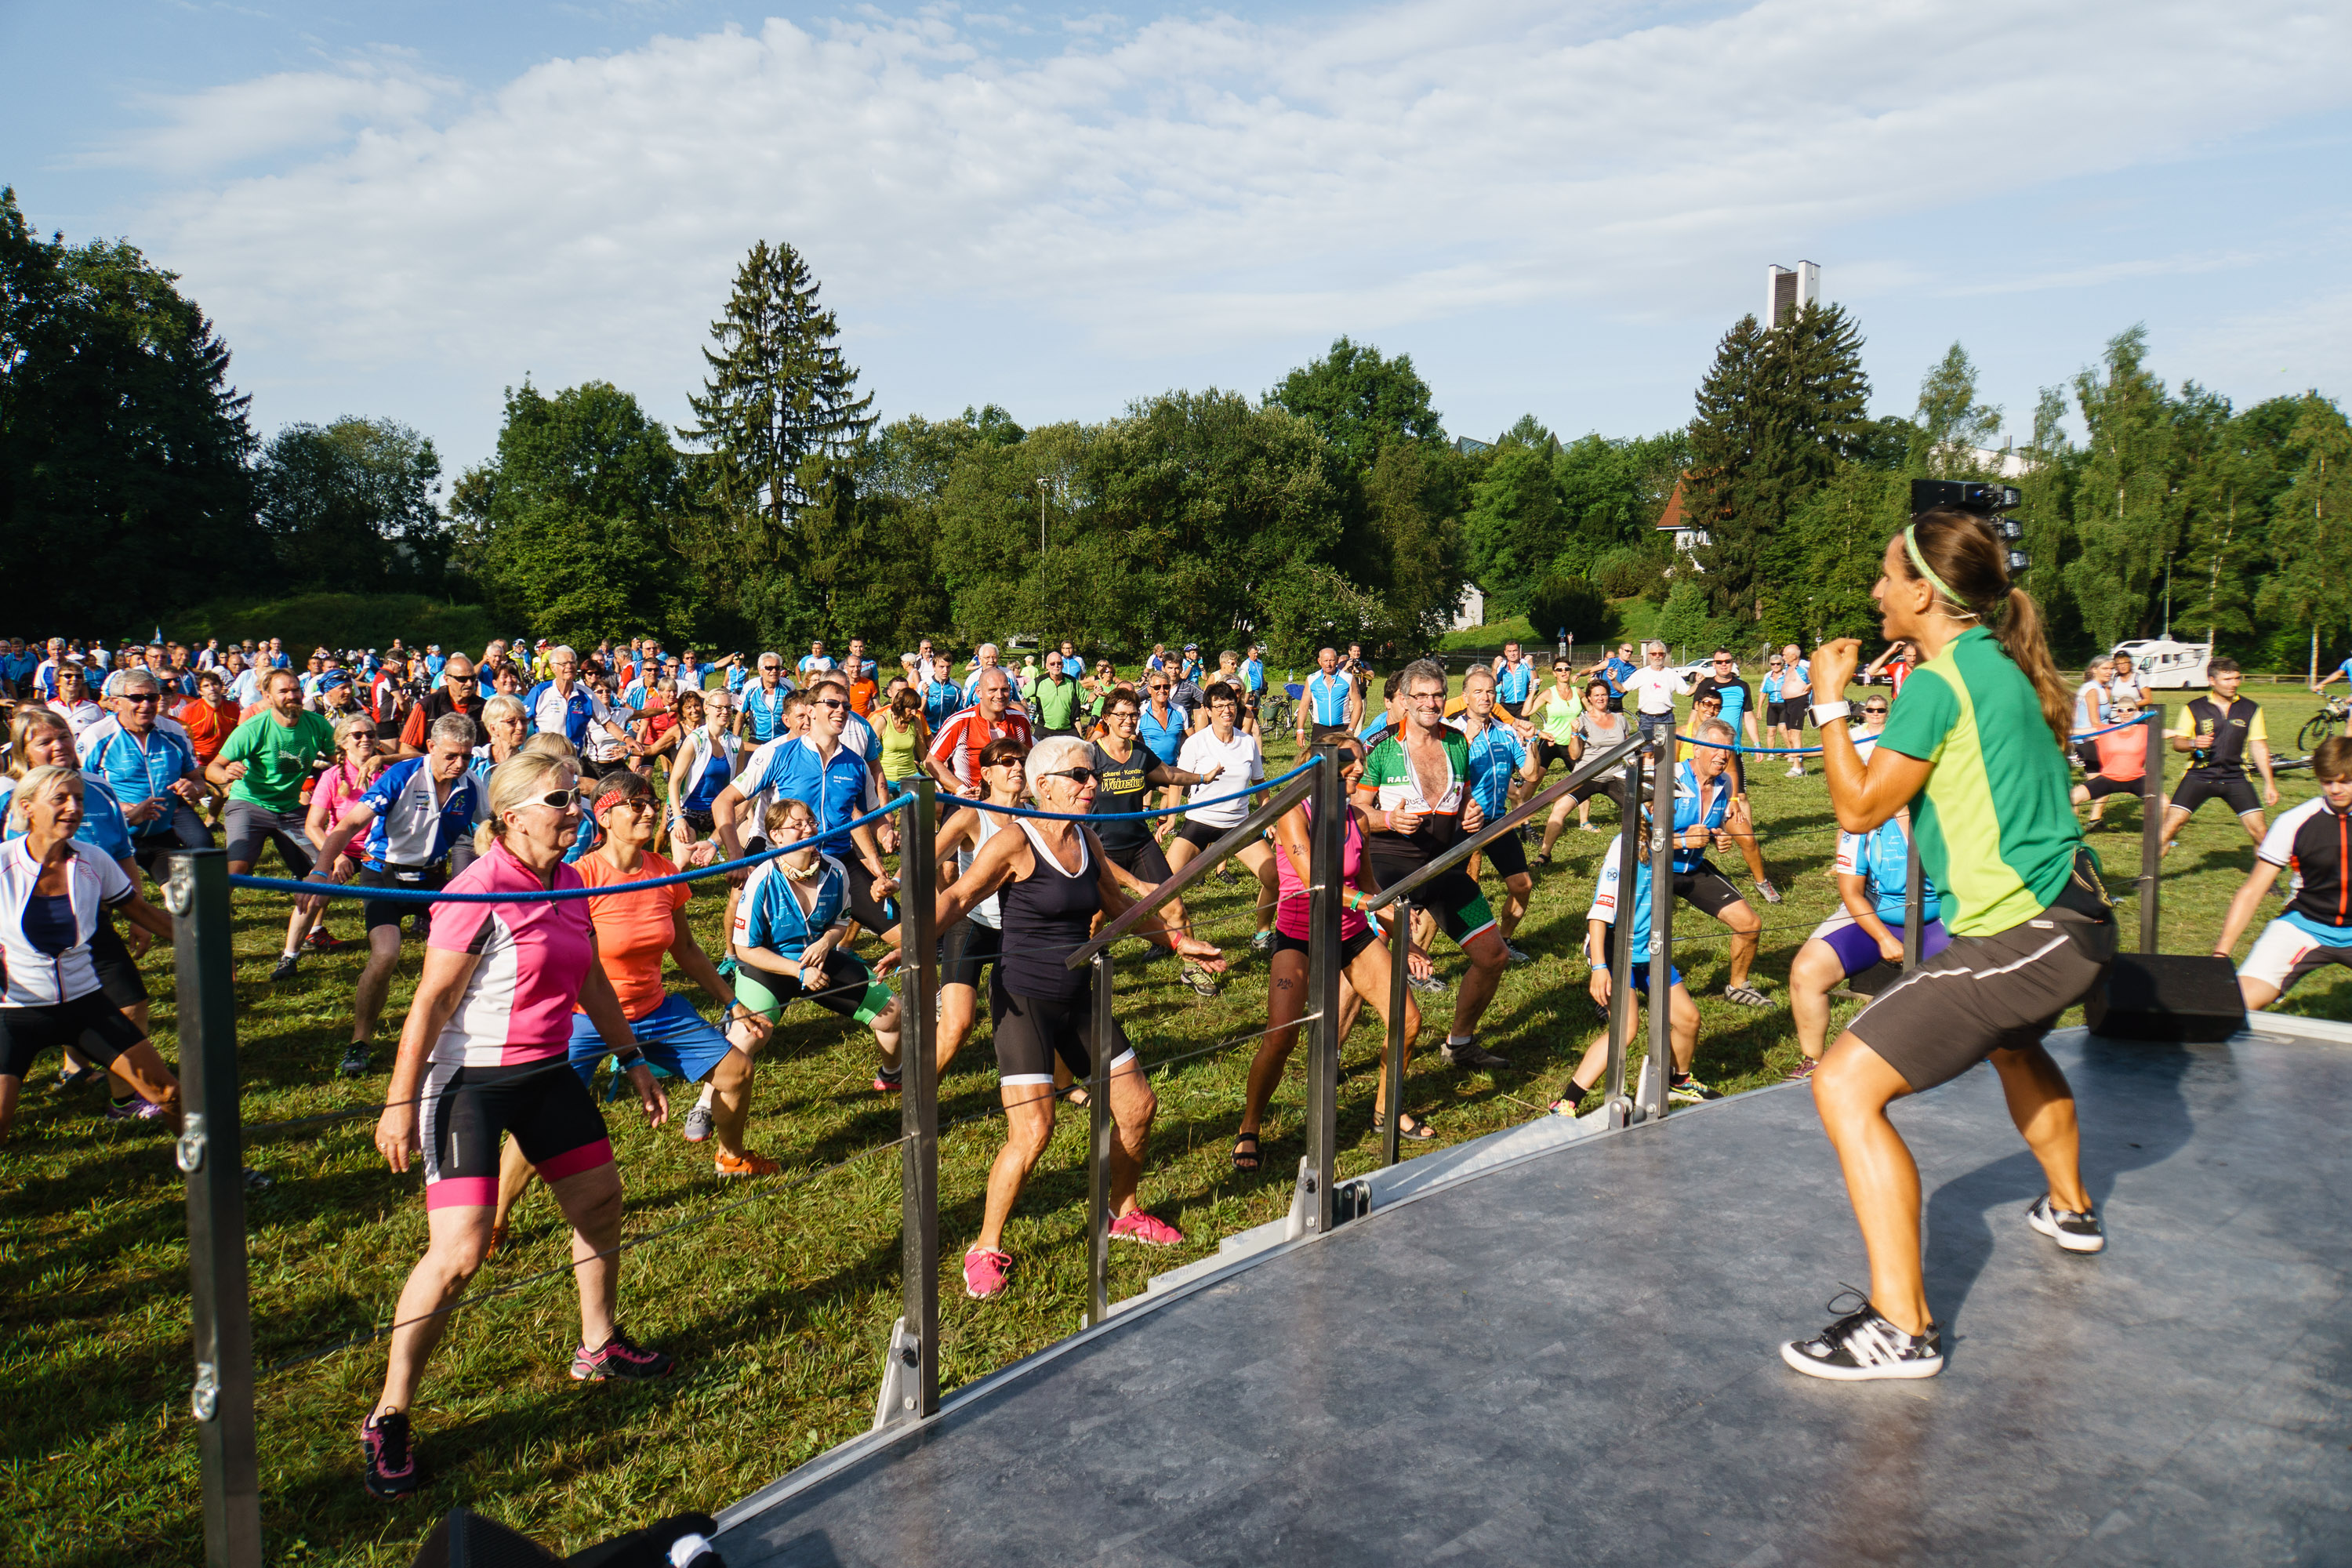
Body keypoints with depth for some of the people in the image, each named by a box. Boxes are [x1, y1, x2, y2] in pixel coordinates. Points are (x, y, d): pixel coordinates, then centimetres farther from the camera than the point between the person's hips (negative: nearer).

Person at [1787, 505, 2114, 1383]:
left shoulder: (1940, 681, -16)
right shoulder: (2004, 663, 11)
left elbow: (1860, 809, -13)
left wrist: (1830, 703, -5)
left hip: (2022, 933, -11)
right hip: (2074, 917, 11)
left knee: (1846, 1084, -15)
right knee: (2012, 1044, 40)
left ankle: (1901, 1328, -14)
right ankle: (2070, 1209, 62)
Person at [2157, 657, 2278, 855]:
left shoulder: (2251, 709, 7)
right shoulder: (2193, 709, 2)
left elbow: (2259, 747, 10)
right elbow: (2177, 743, 4)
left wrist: (2270, 783, 6)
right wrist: (2193, 743, -19)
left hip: (2235, 777, 2)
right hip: (2199, 776, -2)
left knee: (2257, 830, -7)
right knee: (2171, 825, -12)